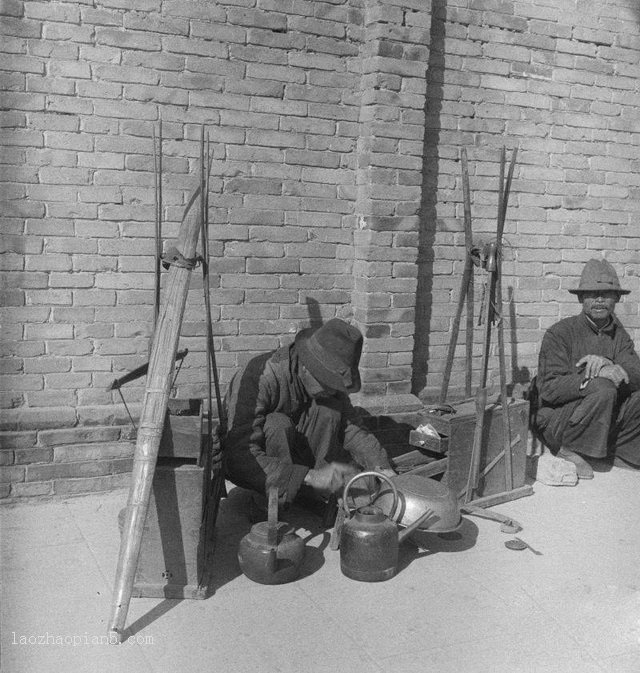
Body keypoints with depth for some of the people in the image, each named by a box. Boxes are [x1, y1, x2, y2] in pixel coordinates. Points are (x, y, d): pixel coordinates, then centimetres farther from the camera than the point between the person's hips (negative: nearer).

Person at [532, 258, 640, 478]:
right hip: (555, 422, -6)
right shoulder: (559, 333, -12)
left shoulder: (619, 334, 7)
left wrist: (608, 365, -27)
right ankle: (569, 451, -13)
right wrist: (595, 376, -31)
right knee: (603, 389, -30)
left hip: (604, 422, 6)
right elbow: (550, 389, -21)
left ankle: (619, 451, 4)